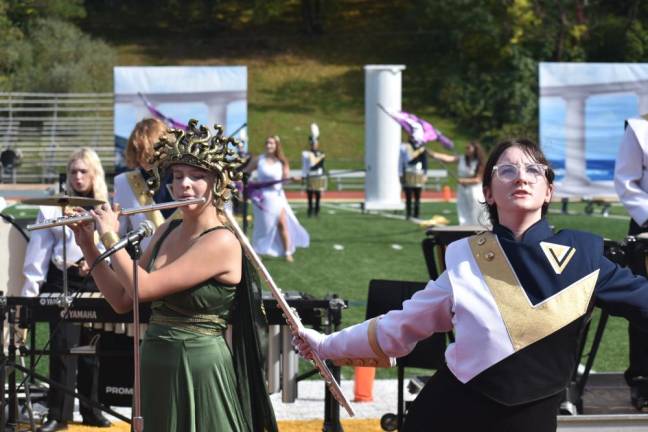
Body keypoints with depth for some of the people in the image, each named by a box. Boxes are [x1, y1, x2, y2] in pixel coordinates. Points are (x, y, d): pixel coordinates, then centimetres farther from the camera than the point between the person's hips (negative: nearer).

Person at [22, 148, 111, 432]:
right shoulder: (53, 207, 4)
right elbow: (39, 252, 0)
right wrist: (30, 289, -8)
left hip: (95, 282, 2)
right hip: (62, 281, -2)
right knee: (63, 347, -8)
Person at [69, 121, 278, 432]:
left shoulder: (222, 242, -17)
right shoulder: (167, 231, 8)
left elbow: (141, 288, -21)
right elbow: (122, 300, 10)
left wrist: (110, 236, -9)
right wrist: (87, 244, 2)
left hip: (199, 370, -7)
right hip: (155, 368, 7)